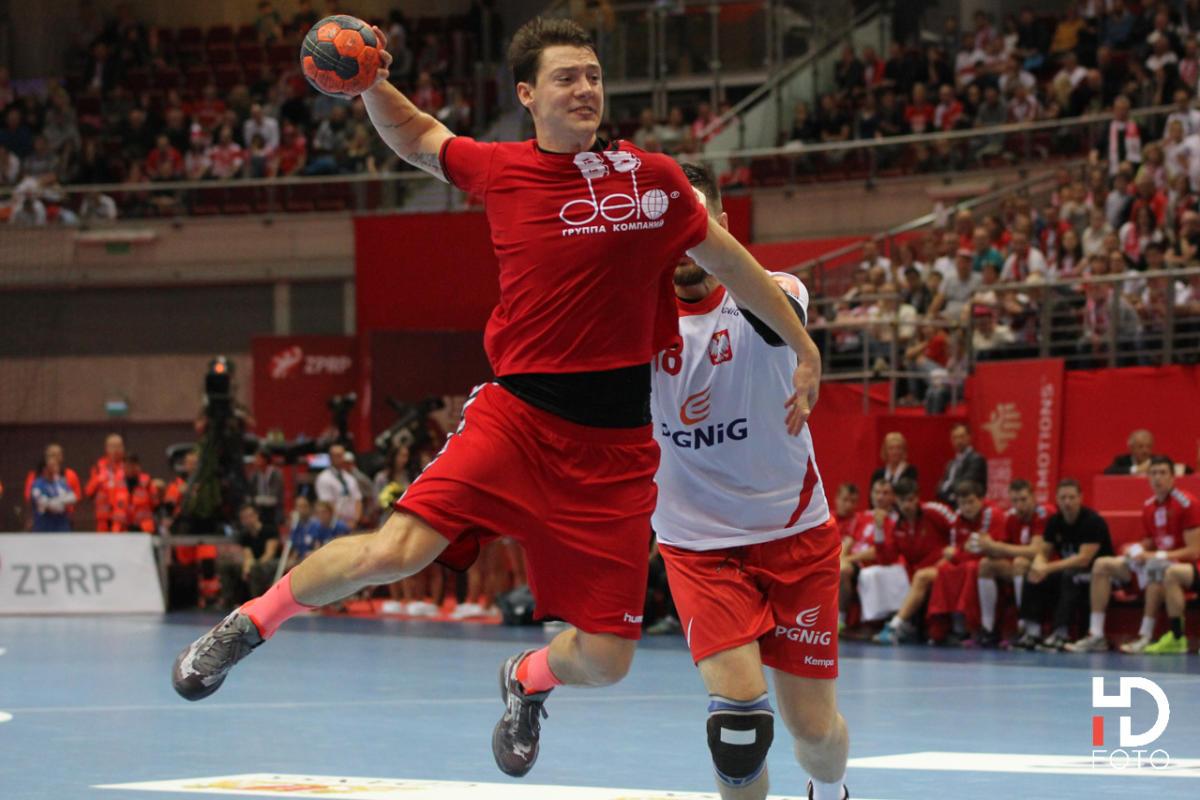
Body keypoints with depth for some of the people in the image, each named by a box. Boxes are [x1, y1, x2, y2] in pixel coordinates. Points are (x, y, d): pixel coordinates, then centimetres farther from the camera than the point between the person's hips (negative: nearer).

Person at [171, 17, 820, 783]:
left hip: (614, 447, 1)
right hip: (517, 412, -1)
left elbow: (731, 262, 16)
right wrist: (371, 86, 4)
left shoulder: (652, 180, 2)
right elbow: (416, 138, 22)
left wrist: (804, 348, 17)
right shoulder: (500, 169, 3)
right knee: (394, 551, -23)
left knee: (605, 661, -3)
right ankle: (252, 622, 4)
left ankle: (528, 680, 34)